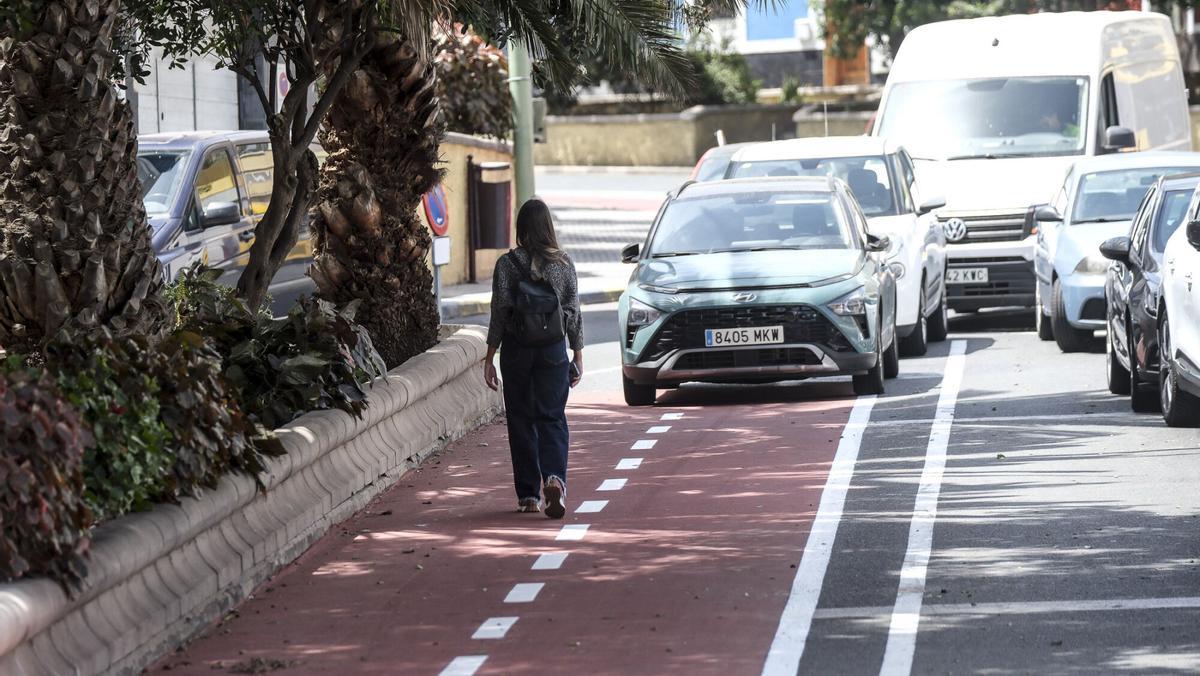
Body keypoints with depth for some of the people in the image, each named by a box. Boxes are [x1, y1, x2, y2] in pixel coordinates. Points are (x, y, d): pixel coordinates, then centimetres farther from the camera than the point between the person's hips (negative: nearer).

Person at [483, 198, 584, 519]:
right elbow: (573, 312, 3)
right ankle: (554, 477, -22)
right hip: (553, 349, 1)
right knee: (552, 418, 3)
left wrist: (489, 358, 0)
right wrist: (578, 356, 11)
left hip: (517, 349, -1)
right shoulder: (563, 264, 0)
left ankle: (529, 494, 12)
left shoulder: (507, 264, -5)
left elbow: (499, 313, -6)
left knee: (521, 420, 9)